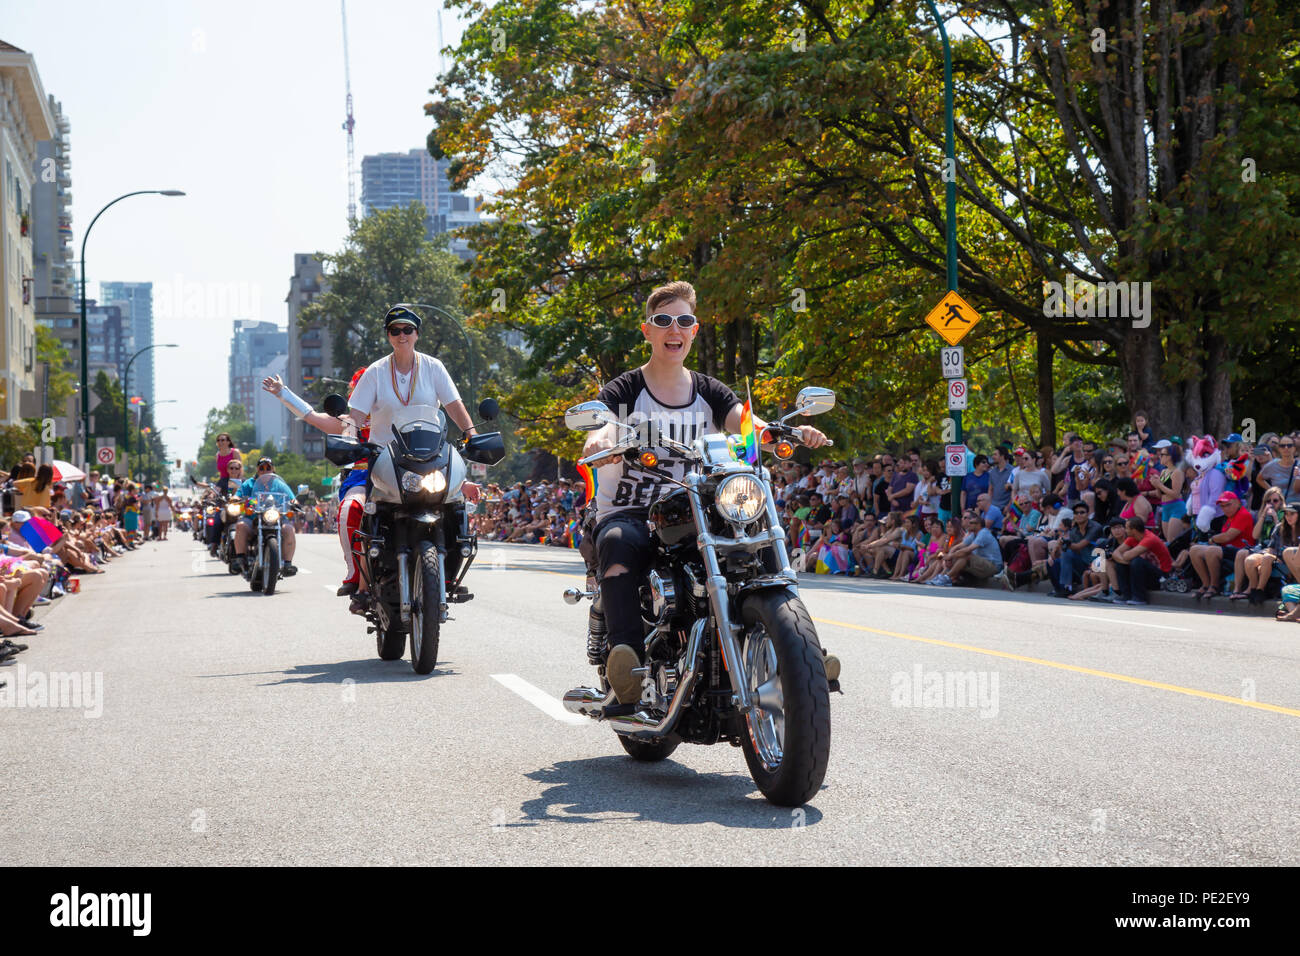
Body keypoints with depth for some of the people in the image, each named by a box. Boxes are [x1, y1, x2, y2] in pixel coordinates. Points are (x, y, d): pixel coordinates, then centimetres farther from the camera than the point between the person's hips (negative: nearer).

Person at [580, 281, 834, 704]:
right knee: (618, 543, -38)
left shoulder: (709, 392, 13)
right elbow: (598, 429, -18)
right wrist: (599, 443, -44)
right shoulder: (624, 390, 2)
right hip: (627, 513, -3)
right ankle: (625, 651, -49)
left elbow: (751, 426, -4)